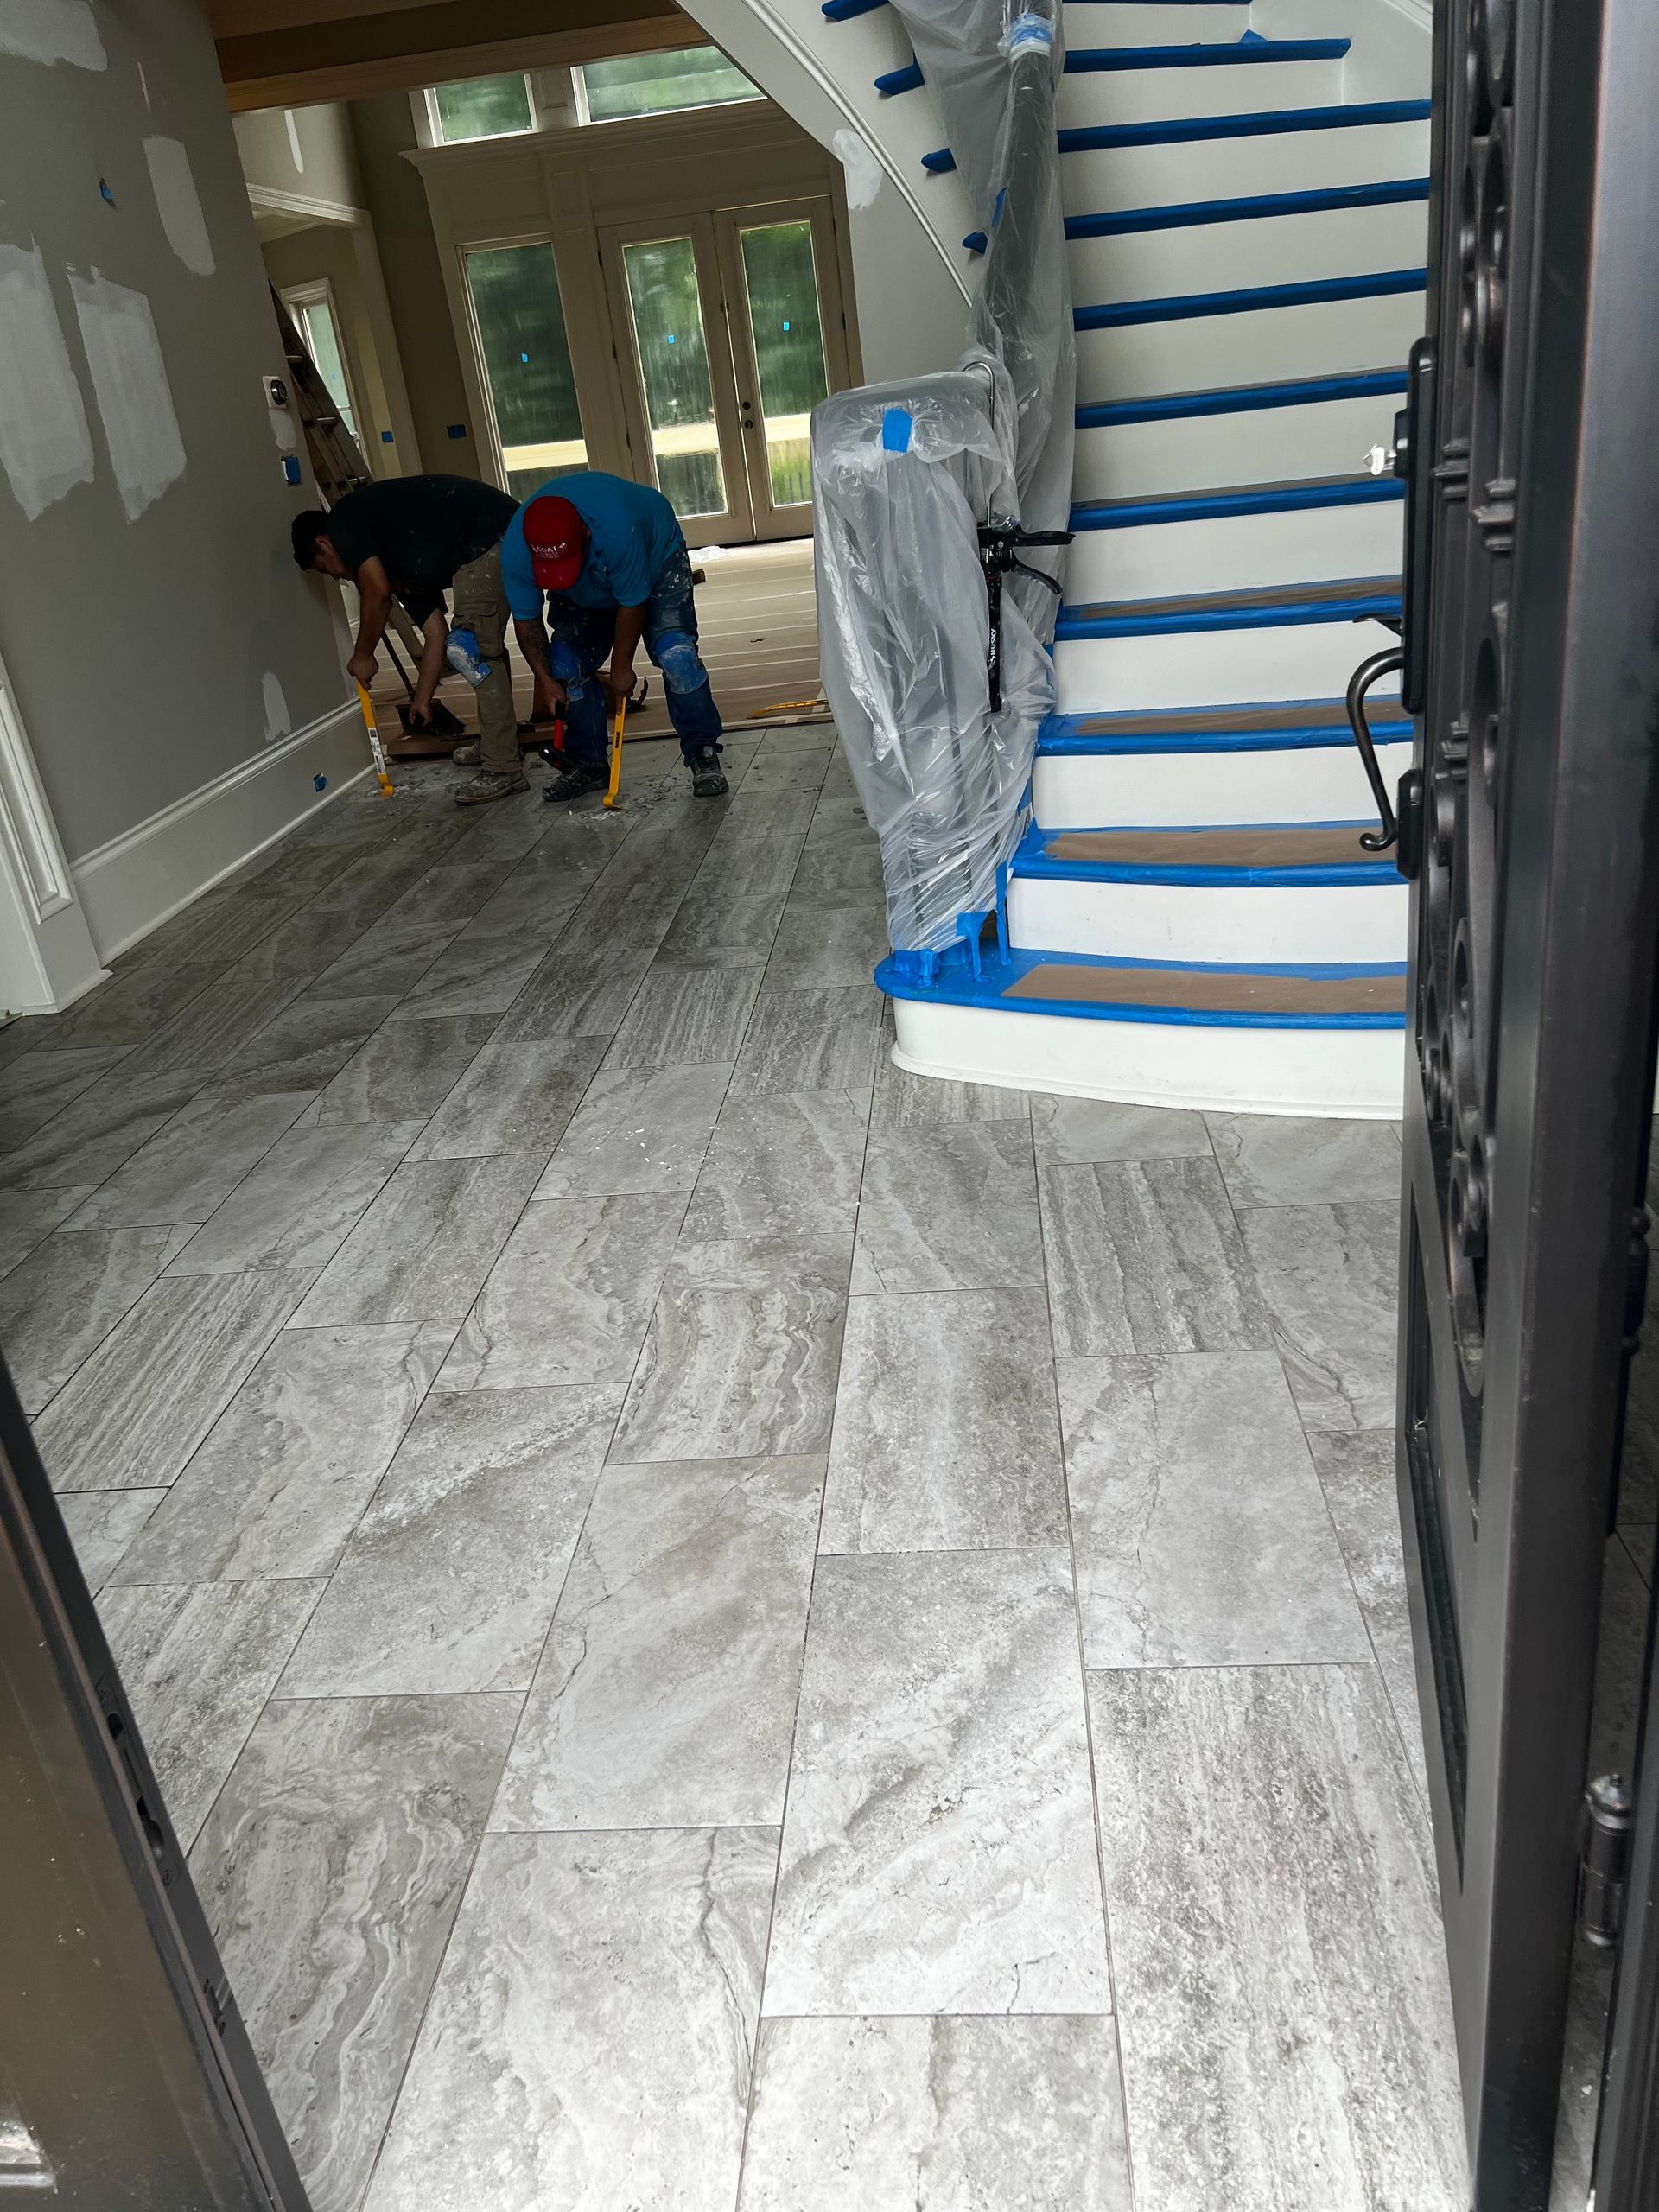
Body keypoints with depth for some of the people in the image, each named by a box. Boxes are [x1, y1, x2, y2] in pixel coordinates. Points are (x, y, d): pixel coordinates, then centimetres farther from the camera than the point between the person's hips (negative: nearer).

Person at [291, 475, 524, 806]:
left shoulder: (343, 519, 4)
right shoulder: (399, 566, 26)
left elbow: (377, 592, -10)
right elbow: (436, 633, 25)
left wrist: (363, 655, 4)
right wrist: (422, 701, 29)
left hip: (488, 540, -10)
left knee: (477, 651, -8)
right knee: (483, 647, 21)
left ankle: (502, 770, -6)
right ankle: (492, 747, 32)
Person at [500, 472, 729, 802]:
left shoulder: (616, 527, -45)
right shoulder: (516, 548, -32)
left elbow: (632, 603, -31)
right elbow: (526, 620, -18)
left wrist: (620, 668, -21)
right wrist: (545, 681, -21)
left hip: (656, 556, -4)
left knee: (675, 652, -22)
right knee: (566, 665, -5)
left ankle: (703, 756, -14)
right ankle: (587, 765, 8)